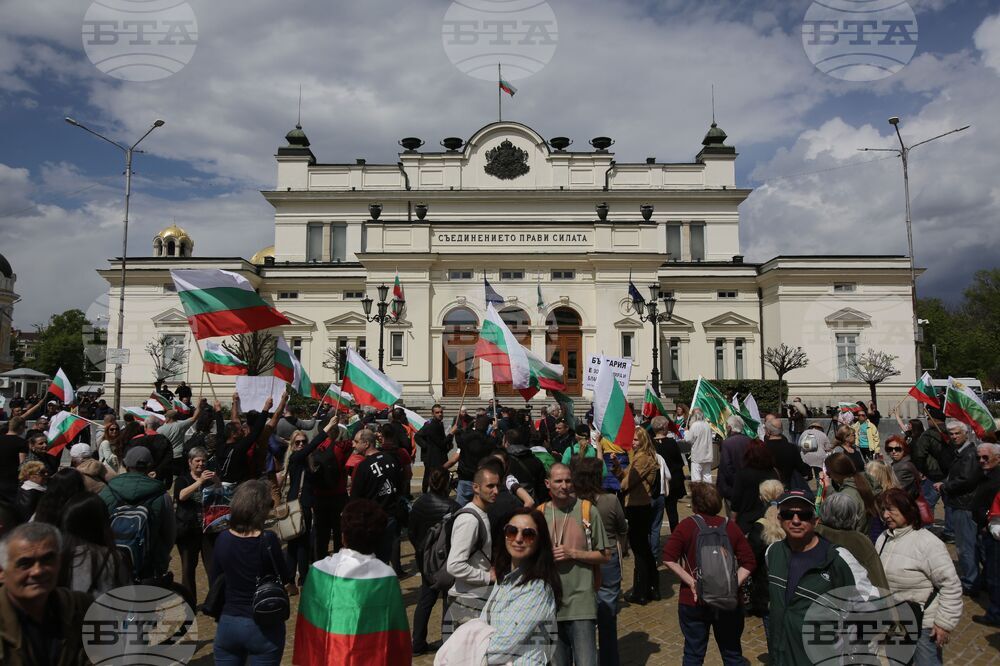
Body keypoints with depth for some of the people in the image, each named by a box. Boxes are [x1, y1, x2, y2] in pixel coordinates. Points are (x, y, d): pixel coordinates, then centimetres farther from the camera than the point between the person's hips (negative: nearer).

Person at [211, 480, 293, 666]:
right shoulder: (268, 540, -20)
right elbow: (286, 581, -7)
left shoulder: (223, 538, -8)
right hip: (263, 627, -4)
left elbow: (214, 580, 7)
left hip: (227, 623, 4)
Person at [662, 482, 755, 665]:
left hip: (694, 601, -2)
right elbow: (748, 563, -5)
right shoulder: (730, 527, 0)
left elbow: (669, 559, -17)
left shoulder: (688, 525, -9)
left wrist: (691, 582, -14)